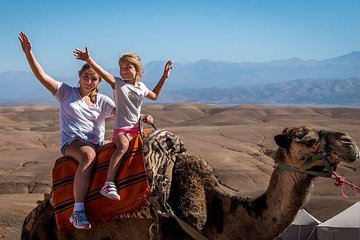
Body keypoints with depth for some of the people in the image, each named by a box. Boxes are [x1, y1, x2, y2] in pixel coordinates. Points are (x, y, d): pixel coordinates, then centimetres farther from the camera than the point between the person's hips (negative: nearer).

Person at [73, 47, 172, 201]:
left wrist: (164, 77, 32)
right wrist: (89, 60, -28)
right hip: (121, 128, -6)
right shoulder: (118, 84, 0)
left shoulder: (141, 87, 15)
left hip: (136, 127, 6)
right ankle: (108, 185, -42)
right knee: (123, 145, -35)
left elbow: (154, 96, 35)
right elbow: (103, 73, -15)